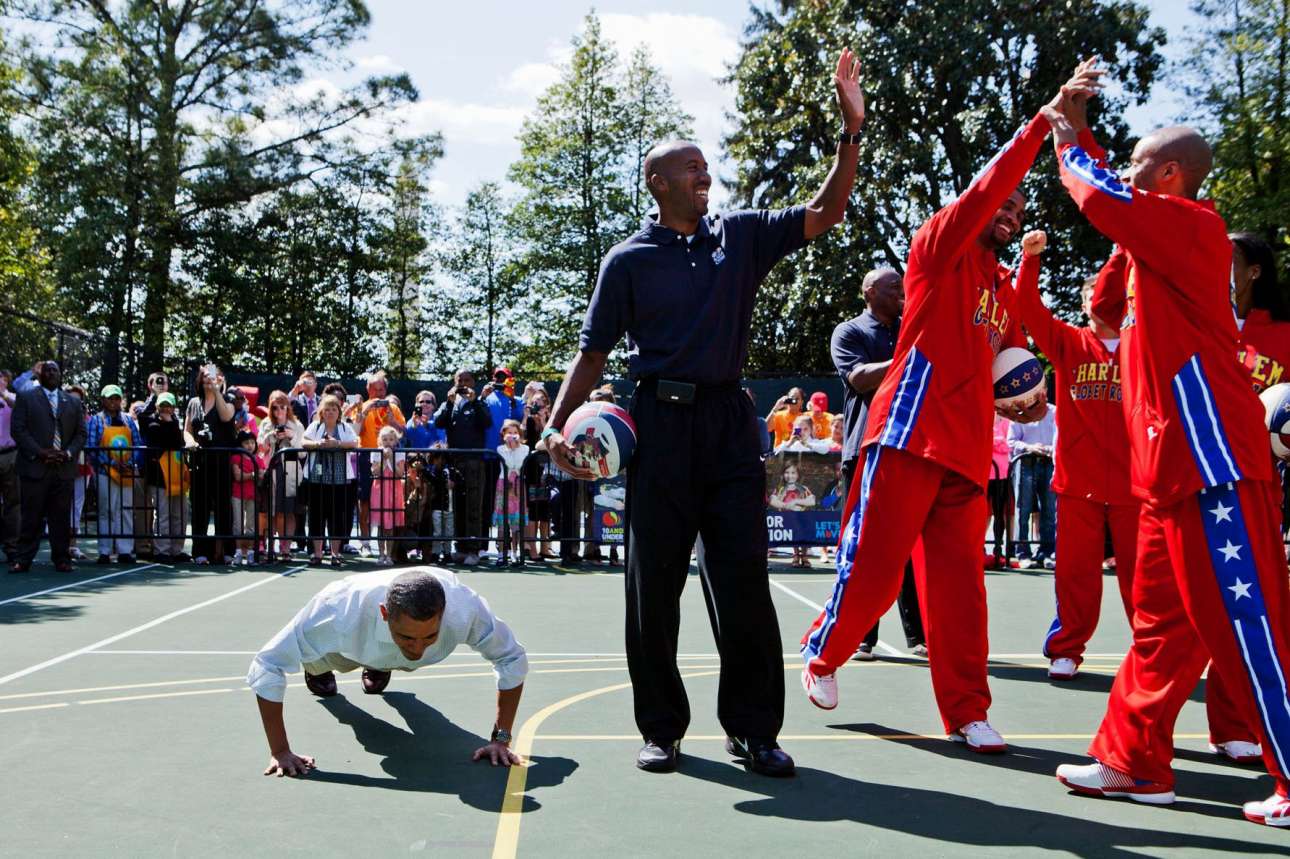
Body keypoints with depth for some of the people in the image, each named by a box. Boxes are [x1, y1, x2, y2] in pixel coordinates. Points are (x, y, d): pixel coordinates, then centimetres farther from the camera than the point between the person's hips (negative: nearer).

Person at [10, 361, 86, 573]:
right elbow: (17, 429, -2)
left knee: (61, 517, 4)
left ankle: (62, 559, 9)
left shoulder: (73, 402, 16)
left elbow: (81, 434, 13)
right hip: (35, 467, -3)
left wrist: (68, 453, -5)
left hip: (64, 468, 3)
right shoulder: (25, 398, 7)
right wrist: (40, 452, -12)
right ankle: (22, 560, 4)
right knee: (31, 517, -2)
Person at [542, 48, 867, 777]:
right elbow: (594, 352, 5)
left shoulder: (740, 236, 10)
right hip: (661, 423, -1)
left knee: (744, 579, 1)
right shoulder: (629, 260, 4)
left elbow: (826, 213, 5)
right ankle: (662, 729, 16)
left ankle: (754, 728, 11)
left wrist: (852, 132, -6)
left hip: (729, 420, 2)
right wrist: (559, 424, -7)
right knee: (654, 584, 3)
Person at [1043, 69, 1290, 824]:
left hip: (1215, 464, -10)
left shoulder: (1194, 224, -9)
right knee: (1163, 622, 12)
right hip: (1175, 466, 10)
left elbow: (1102, 200, -18)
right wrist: (1078, 133, 24)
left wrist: (1070, 143, 1)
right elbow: (1113, 200, 33)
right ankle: (1134, 762, 19)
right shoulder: (1158, 241, 17)